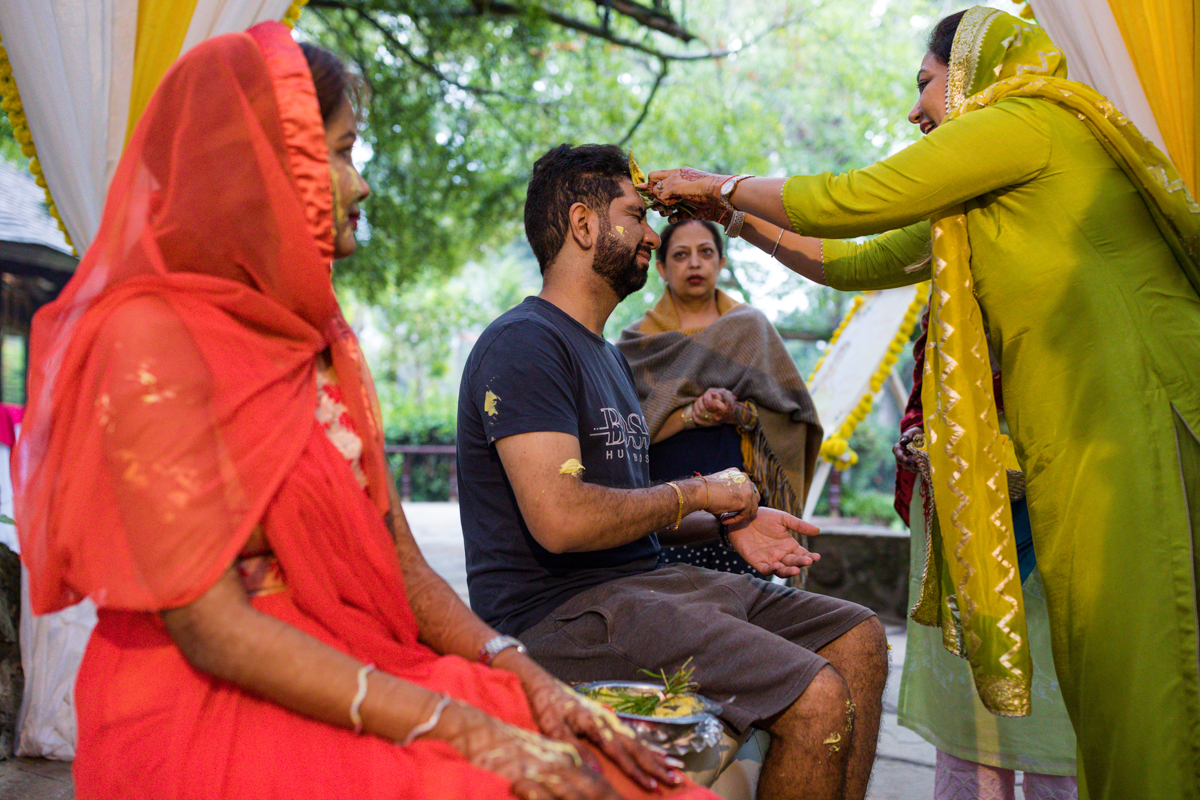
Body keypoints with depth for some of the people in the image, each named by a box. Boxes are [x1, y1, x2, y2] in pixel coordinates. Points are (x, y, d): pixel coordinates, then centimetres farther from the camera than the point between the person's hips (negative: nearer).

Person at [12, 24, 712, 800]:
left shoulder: (322, 338, 11)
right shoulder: (151, 340, -12)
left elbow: (400, 562, 8)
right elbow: (212, 630, -18)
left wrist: (529, 681, -7)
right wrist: (466, 732, -22)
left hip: (363, 681, 6)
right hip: (214, 710, -6)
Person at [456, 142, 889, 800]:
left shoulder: (607, 354, 21)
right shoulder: (525, 342, -12)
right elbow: (561, 519, -24)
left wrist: (728, 523, 6)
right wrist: (702, 493, -10)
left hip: (640, 581, 10)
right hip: (560, 612, -10)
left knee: (860, 641, 5)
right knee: (819, 700, -21)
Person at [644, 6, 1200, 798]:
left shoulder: (1027, 119, -2)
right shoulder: (968, 215, 25)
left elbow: (848, 200, -4)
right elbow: (853, 262, 28)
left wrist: (722, 185, 10)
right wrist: (737, 216, 27)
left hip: (1126, 424, -9)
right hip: (1076, 438, 9)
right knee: (1100, 660, 8)